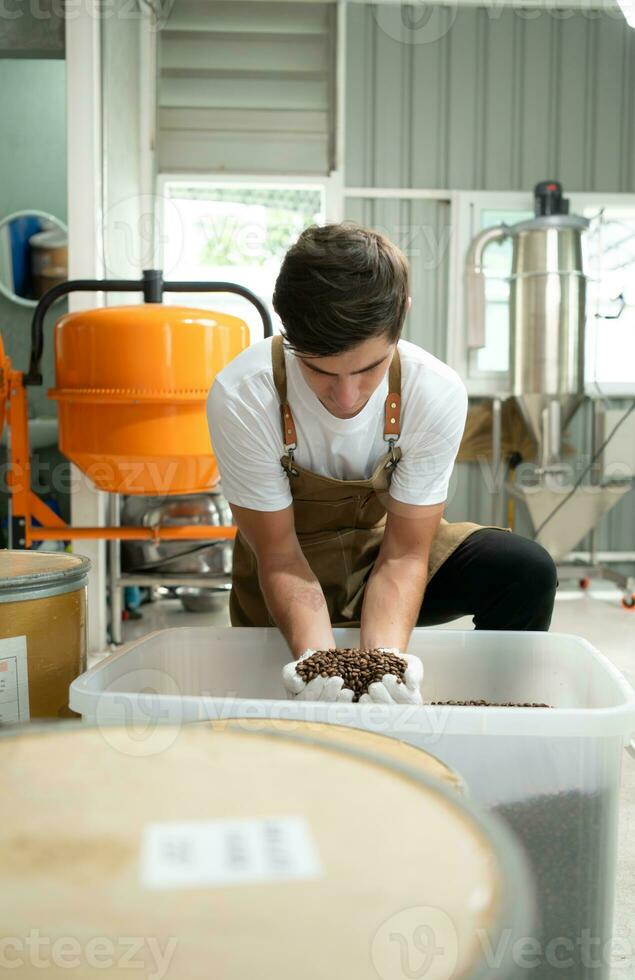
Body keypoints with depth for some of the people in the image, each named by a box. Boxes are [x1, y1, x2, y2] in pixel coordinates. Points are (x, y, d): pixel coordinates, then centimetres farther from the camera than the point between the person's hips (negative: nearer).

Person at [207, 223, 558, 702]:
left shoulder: (437, 393, -26)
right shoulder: (240, 398, -30)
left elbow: (403, 554, -20)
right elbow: (280, 559, -22)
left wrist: (381, 655, -38)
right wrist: (318, 657, -39)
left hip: (383, 544, 2)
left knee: (526, 570, -22)